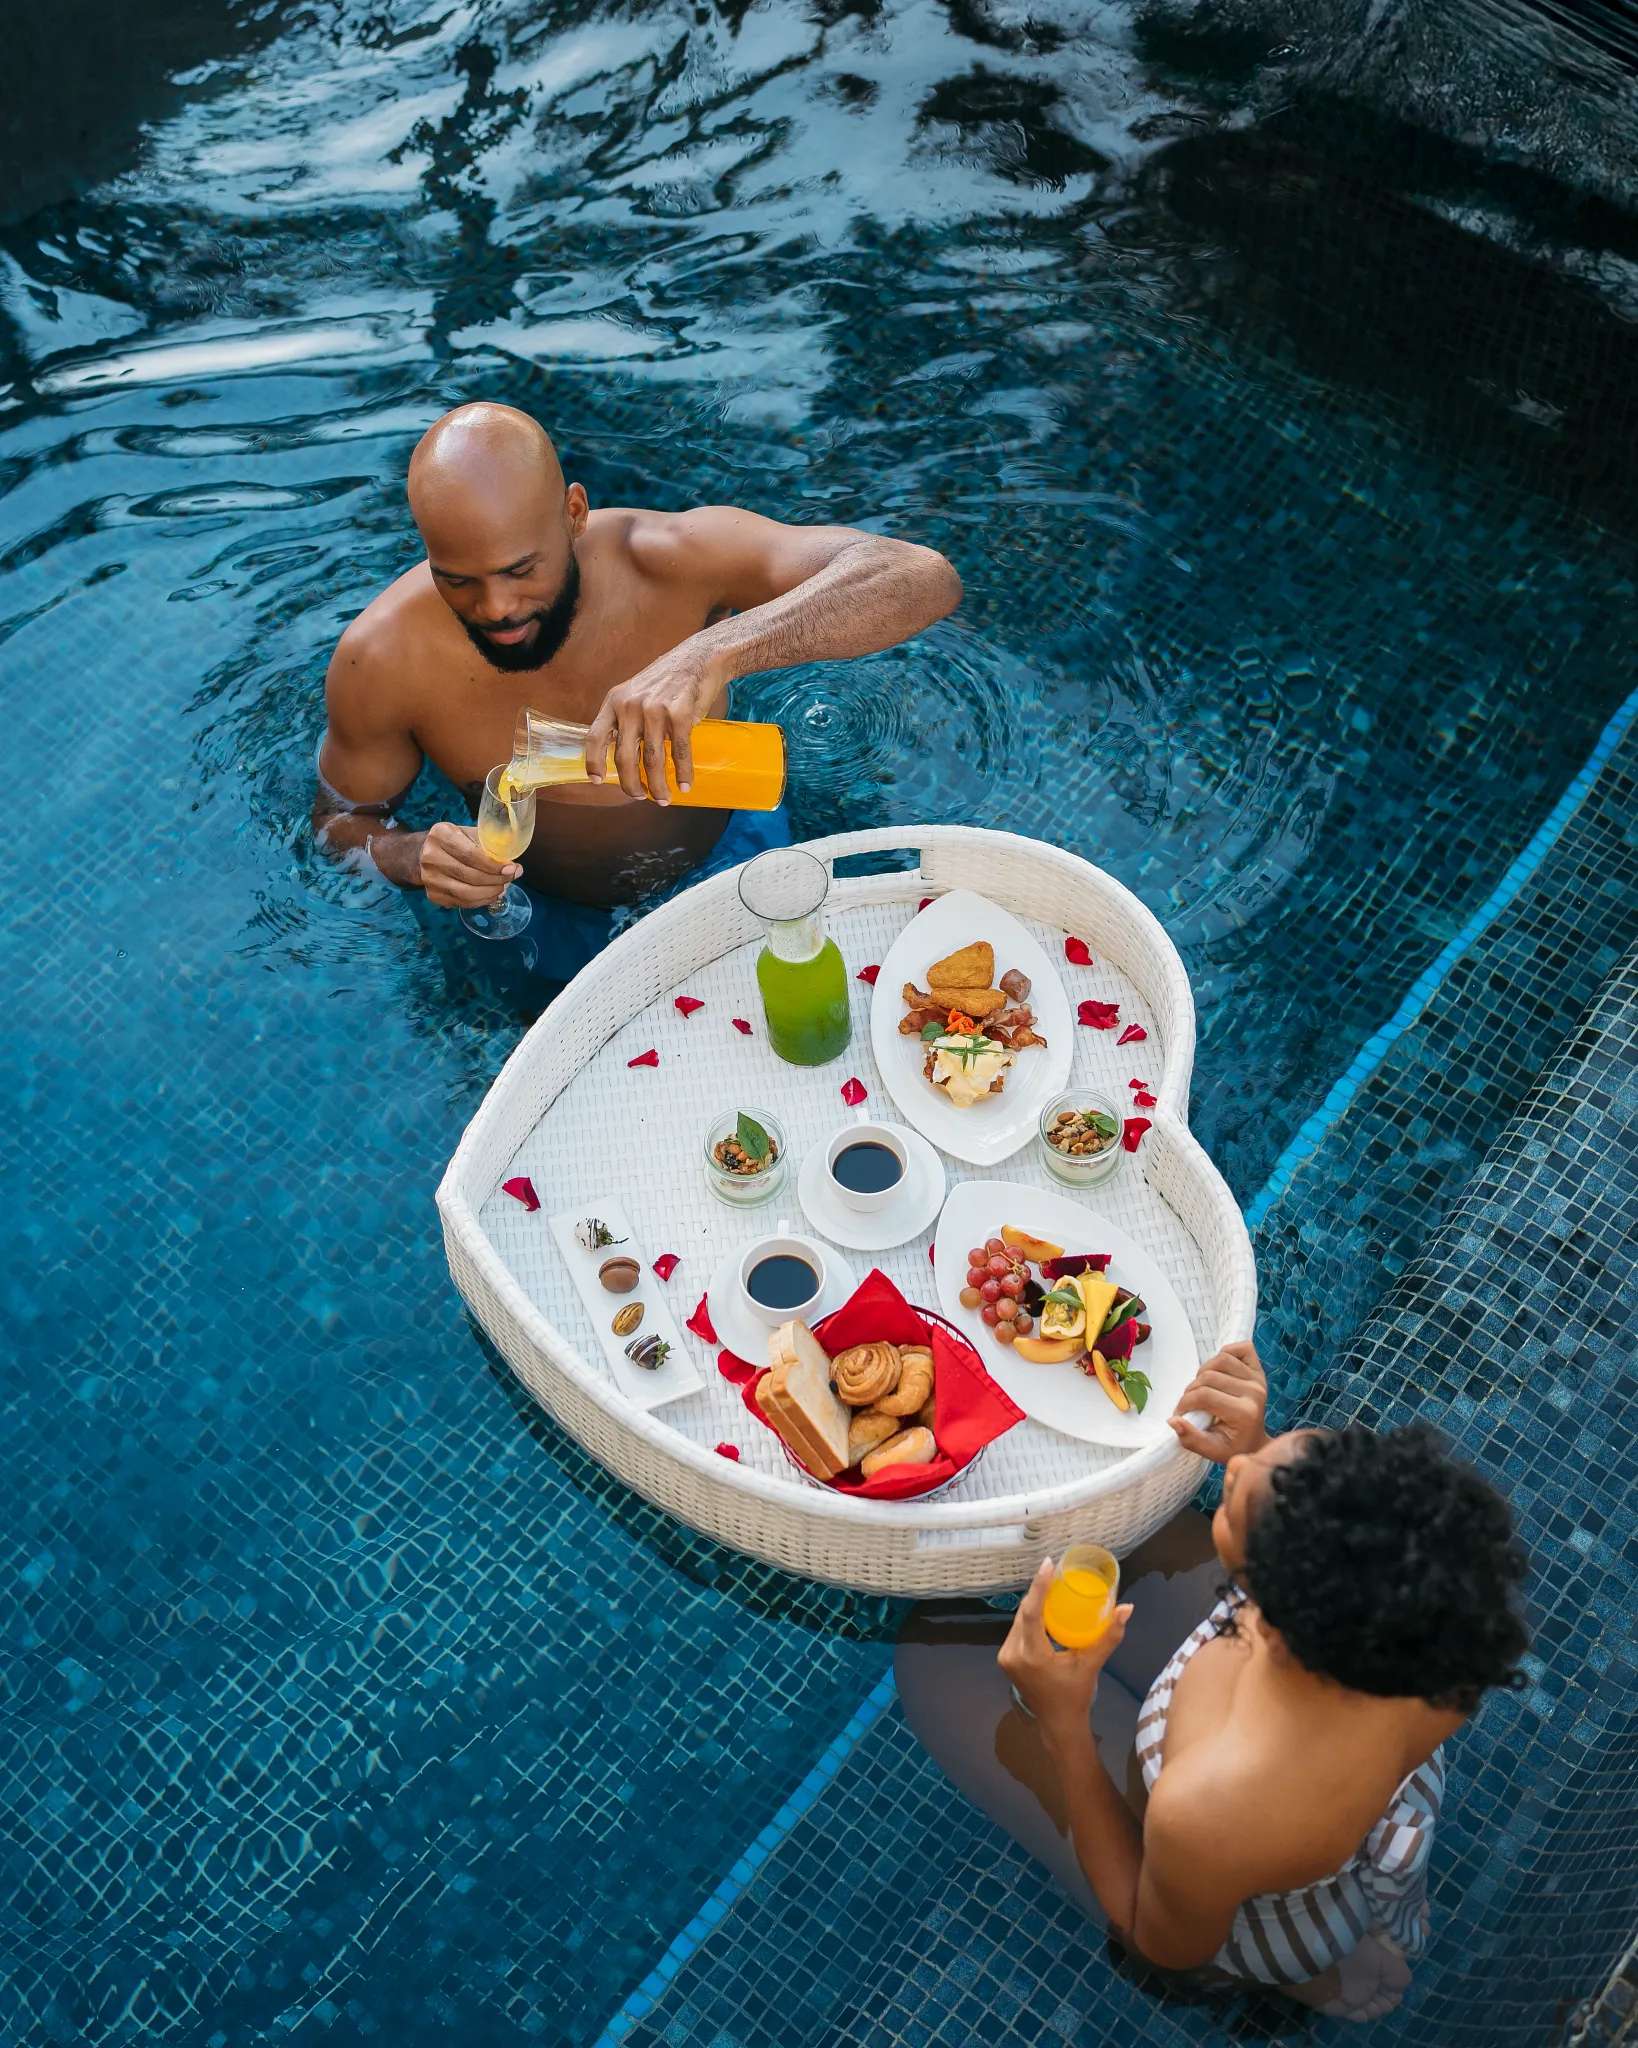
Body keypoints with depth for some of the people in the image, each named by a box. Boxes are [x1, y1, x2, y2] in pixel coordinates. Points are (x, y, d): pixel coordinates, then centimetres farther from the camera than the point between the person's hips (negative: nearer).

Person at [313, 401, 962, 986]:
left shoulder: (667, 559, -34)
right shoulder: (380, 660, -27)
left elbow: (922, 578, -46)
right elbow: (343, 816, -6)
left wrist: (713, 650, -61)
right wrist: (414, 859, -33)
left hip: (725, 857, 0)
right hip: (548, 911, 1)